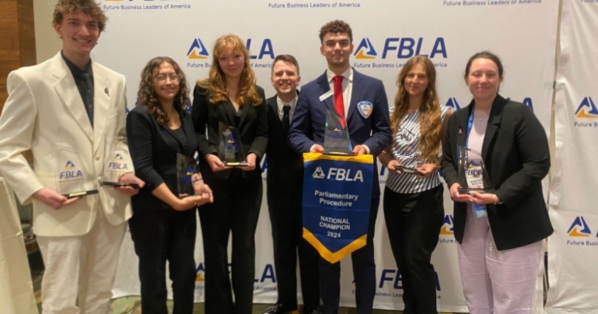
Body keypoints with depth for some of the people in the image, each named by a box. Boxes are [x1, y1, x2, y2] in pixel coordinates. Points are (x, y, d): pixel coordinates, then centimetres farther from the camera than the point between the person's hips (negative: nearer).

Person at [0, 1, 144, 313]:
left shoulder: (114, 81, 8)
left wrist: (126, 170, -1)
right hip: (63, 209, -5)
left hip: (111, 205, 5)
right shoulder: (30, 79, -7)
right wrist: (36, 191, -16)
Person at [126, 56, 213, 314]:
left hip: (184, 209, 6)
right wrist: (175, 201, -23)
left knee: (186, 273, 9)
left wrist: (198, 183, -4)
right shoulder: (140, 116, -10)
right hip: (151, 210, -5)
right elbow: (143, 168, -18)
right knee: (153, 276, 8)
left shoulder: (184, 116, 9)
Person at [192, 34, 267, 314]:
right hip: (214, 177, -2)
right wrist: (208, 155, -18)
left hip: (248, 178, 2)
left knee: (245, 245, 8)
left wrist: (255, 154, -13)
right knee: (215, 245, 8)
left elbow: (262, 133, 6)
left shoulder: (257, 93, 10)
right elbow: (196, 131, 0)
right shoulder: (204, 90, 2)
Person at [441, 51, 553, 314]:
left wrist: (499, 196, -22)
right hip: (469, 225, 6)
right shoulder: (457, 120, 8)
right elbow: (447, 160, 15)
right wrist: (452, 183, -7)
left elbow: (538, 164, -15)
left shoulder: (519, 114, -10)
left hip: (512, 226, -6)